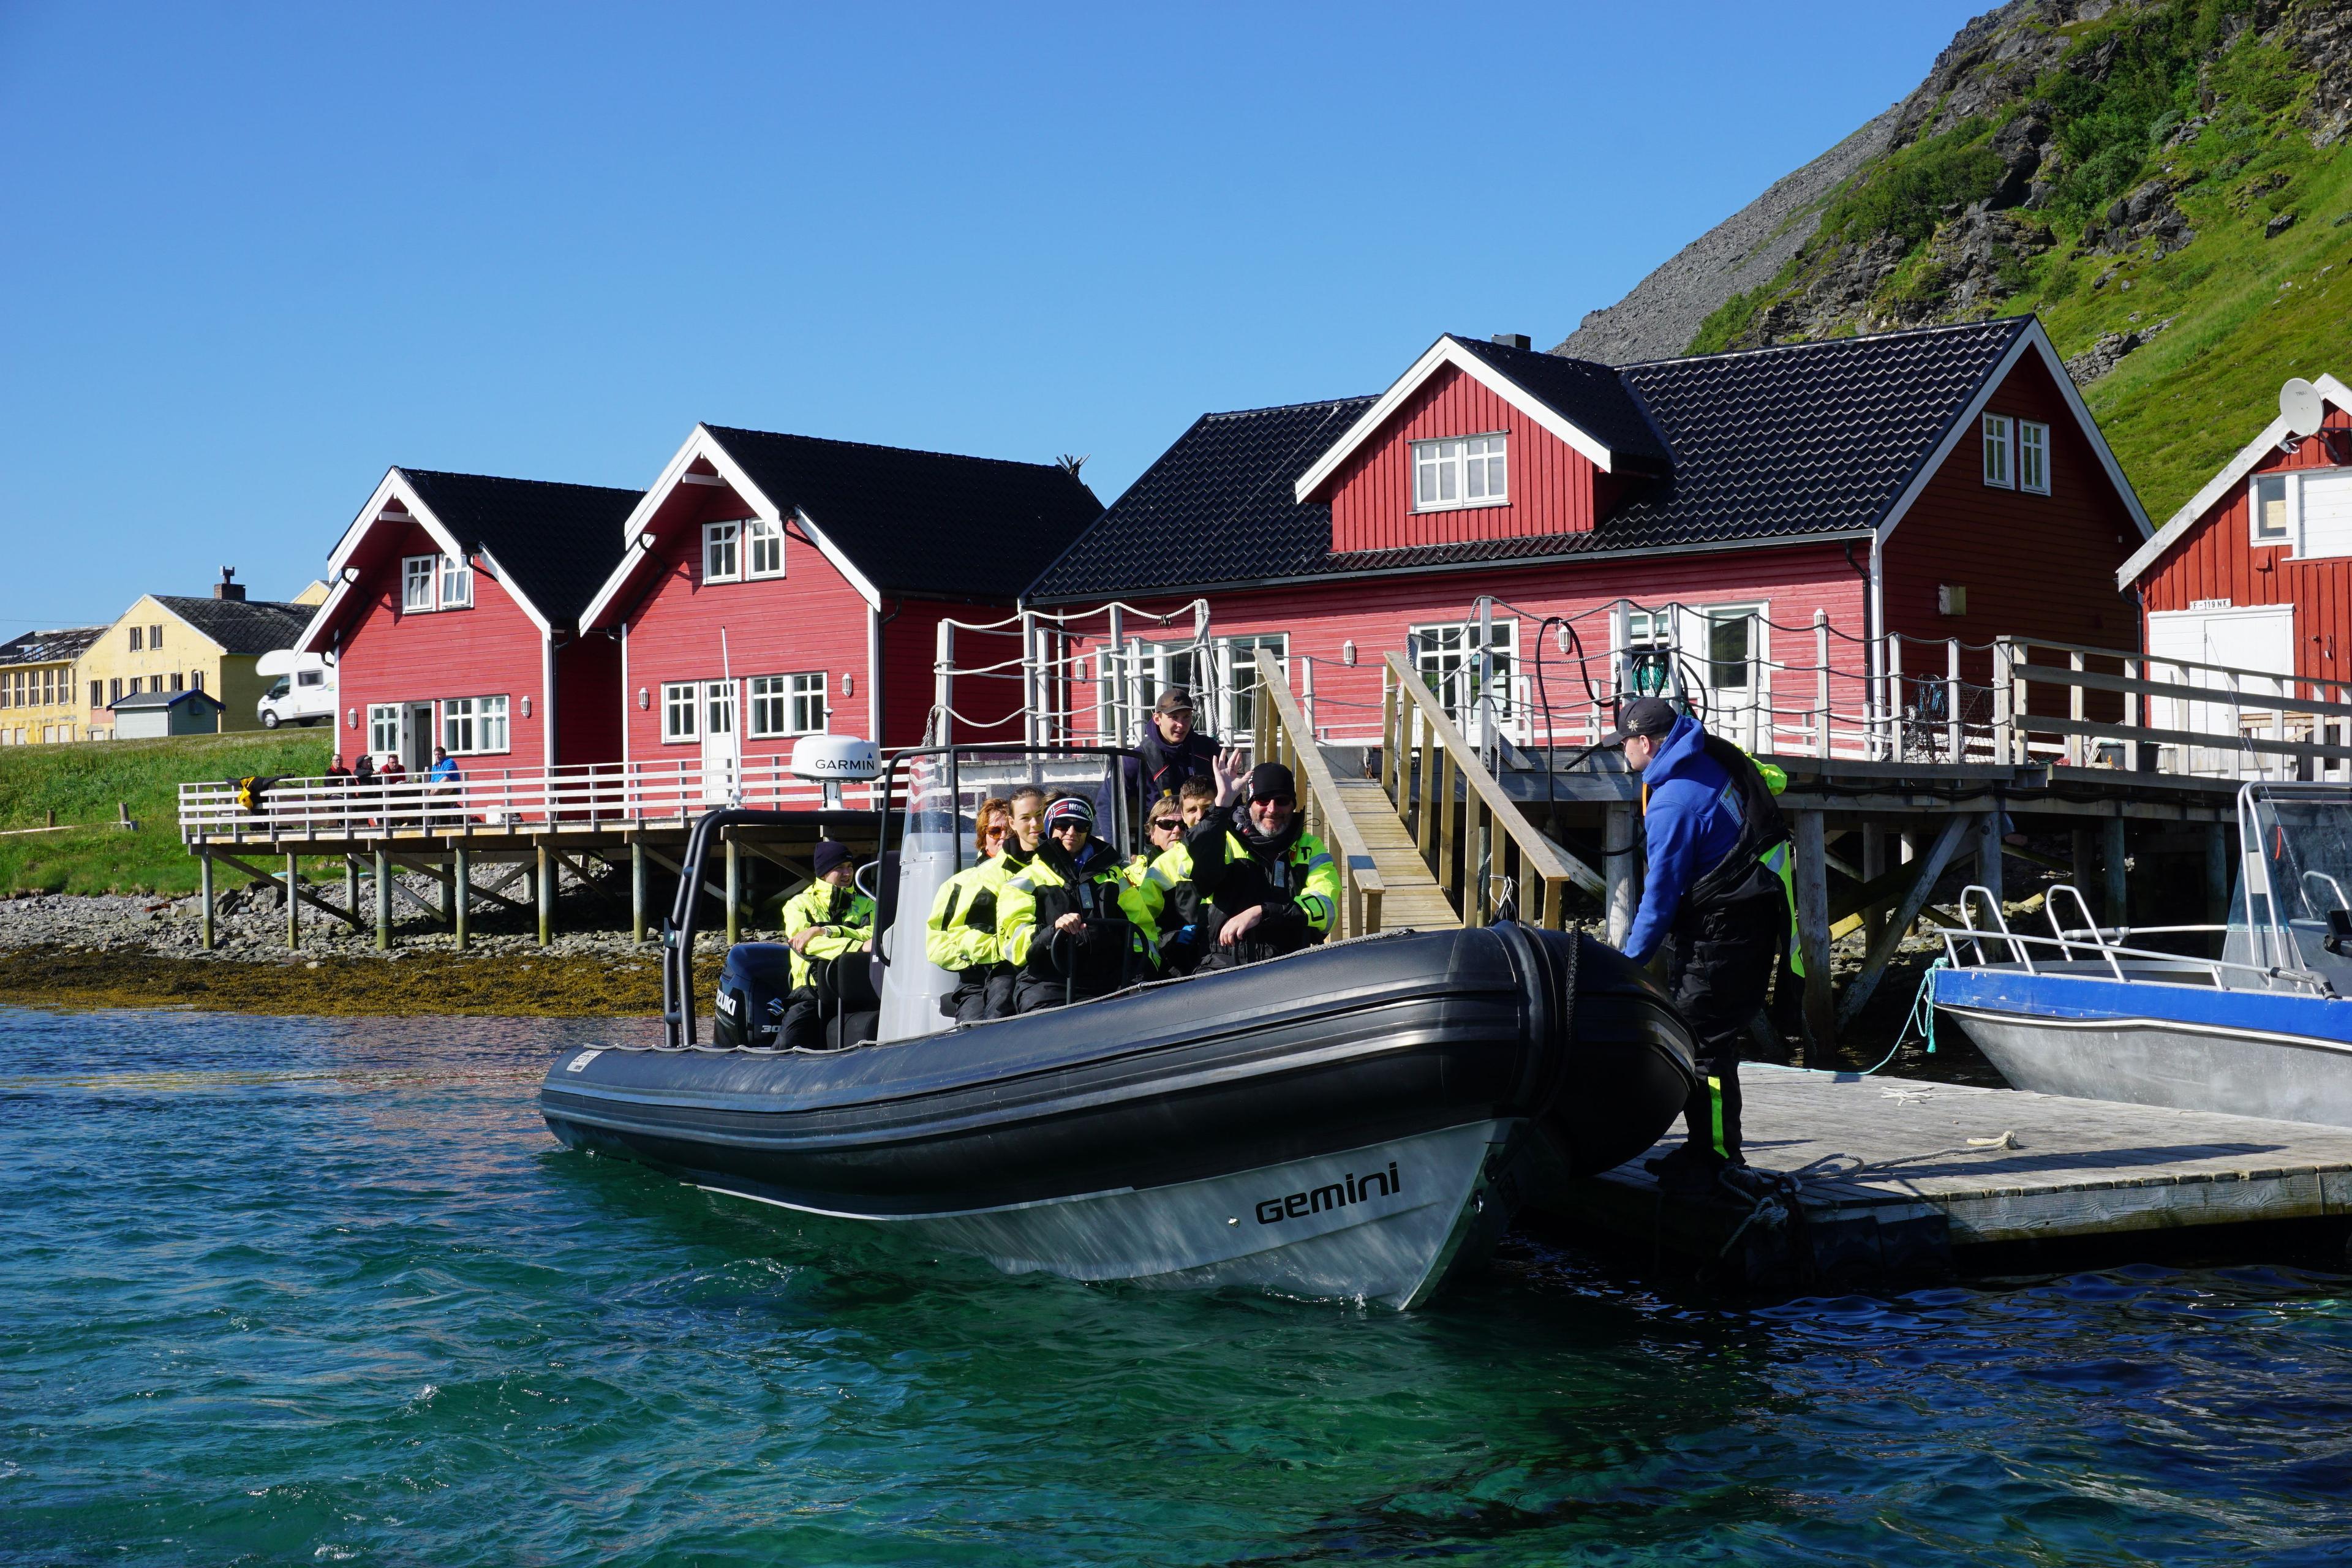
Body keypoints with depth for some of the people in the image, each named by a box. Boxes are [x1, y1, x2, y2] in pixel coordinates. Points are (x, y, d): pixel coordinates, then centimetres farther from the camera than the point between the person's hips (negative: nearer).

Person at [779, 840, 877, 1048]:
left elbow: (874, 936, 1)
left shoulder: (865, 905, 24)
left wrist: (823, 931, -10)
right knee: (789, 1043, -27)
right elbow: (804, 944, -6)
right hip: (812, 989, -1)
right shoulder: (799, 904, 16)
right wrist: (860, 947, -19)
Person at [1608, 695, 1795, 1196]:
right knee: (1712, 1037, 15)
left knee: (1704, 1044, -7)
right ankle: (1705, 1149, 21)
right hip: (1756, 917, 10)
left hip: (1722, 932, -10)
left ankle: (1718, 1161, -4)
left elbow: (1662, 892, -16)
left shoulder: (1675, 802, -20)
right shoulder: (1713, 758, 7)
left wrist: (1632, 960, -6)